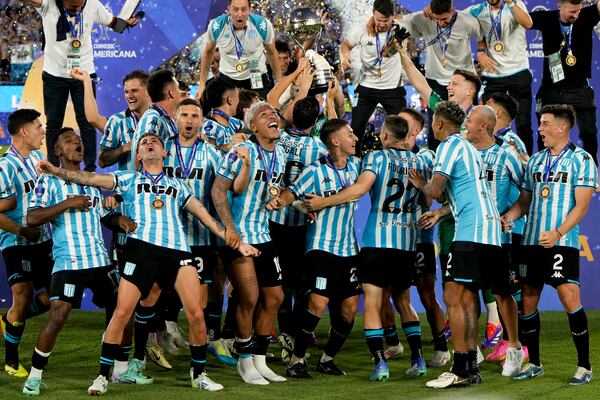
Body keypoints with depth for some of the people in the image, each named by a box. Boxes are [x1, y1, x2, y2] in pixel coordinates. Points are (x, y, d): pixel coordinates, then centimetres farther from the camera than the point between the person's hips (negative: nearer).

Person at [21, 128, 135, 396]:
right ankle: (34, 376, -5)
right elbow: (32, 218, -13)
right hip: (68, 261, -6)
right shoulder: (49, 181, -1)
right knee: (58, 315, -16)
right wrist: (67, 203, -18)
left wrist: (119, 220, 3)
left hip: (100, 260, 6)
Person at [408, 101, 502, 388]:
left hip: (470, 232, -9)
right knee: (467, 298, 12)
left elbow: (436, 191, -11)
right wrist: (430, 198, 24)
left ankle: (460, 370, -13)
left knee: (453, 297, -10)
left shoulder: (450, 145, -4)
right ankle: (471, 368, 12)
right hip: (489, 231, 9)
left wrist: (424, 186, 10)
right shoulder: (469, 148, 24)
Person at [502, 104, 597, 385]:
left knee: (569, 299, -14)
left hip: (562, 242, -6)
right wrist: (506, 218, -3)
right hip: (531, 241, 6)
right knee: (528, 300, 6)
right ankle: (534, 364, 19)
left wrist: (558, 233, -22)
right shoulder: (535, 161, 15)